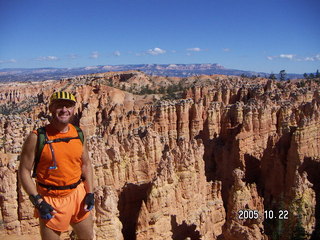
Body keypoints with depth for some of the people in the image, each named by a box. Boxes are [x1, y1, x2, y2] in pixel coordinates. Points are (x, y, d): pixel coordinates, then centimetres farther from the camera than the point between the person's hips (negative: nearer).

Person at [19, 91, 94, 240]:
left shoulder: (79, 134, 1)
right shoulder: (37, 137, -13)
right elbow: (24, 171, -10)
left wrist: (90, 193, 2)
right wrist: (38, 202, -15)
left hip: (78, 195, 4)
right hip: (50, 200, -4)